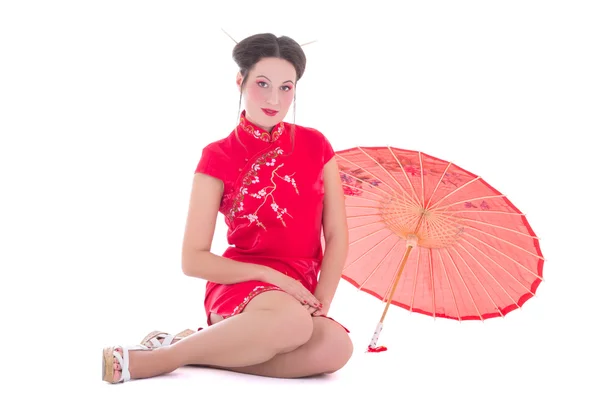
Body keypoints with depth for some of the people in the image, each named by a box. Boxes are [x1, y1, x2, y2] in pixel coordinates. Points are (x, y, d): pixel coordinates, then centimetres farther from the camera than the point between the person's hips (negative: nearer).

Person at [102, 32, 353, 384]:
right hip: (240, 286, -4)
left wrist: (320, 302, -8)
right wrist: (272, 275, -13)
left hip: (299, 295, 4)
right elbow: (194, 259, -5)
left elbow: (337, 236, 6)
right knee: (292, 323, -40)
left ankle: (198, 346, -16)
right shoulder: (219, 158, -2)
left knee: (336, 346, -32)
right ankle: (162, 356, -21)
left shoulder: (315, 146, 7)